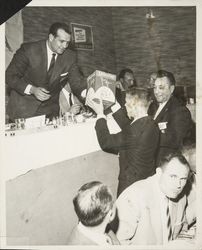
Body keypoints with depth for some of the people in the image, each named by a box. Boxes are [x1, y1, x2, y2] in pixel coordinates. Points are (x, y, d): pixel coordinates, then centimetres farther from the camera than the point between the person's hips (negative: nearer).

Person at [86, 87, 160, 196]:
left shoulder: (137, 129, -27)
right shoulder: (150, 123, 1)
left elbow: (105, 142, -21)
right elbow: (127, 128, 19)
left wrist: (100, 114, -12)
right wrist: (114, 105, 22)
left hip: (131, 183, -9)